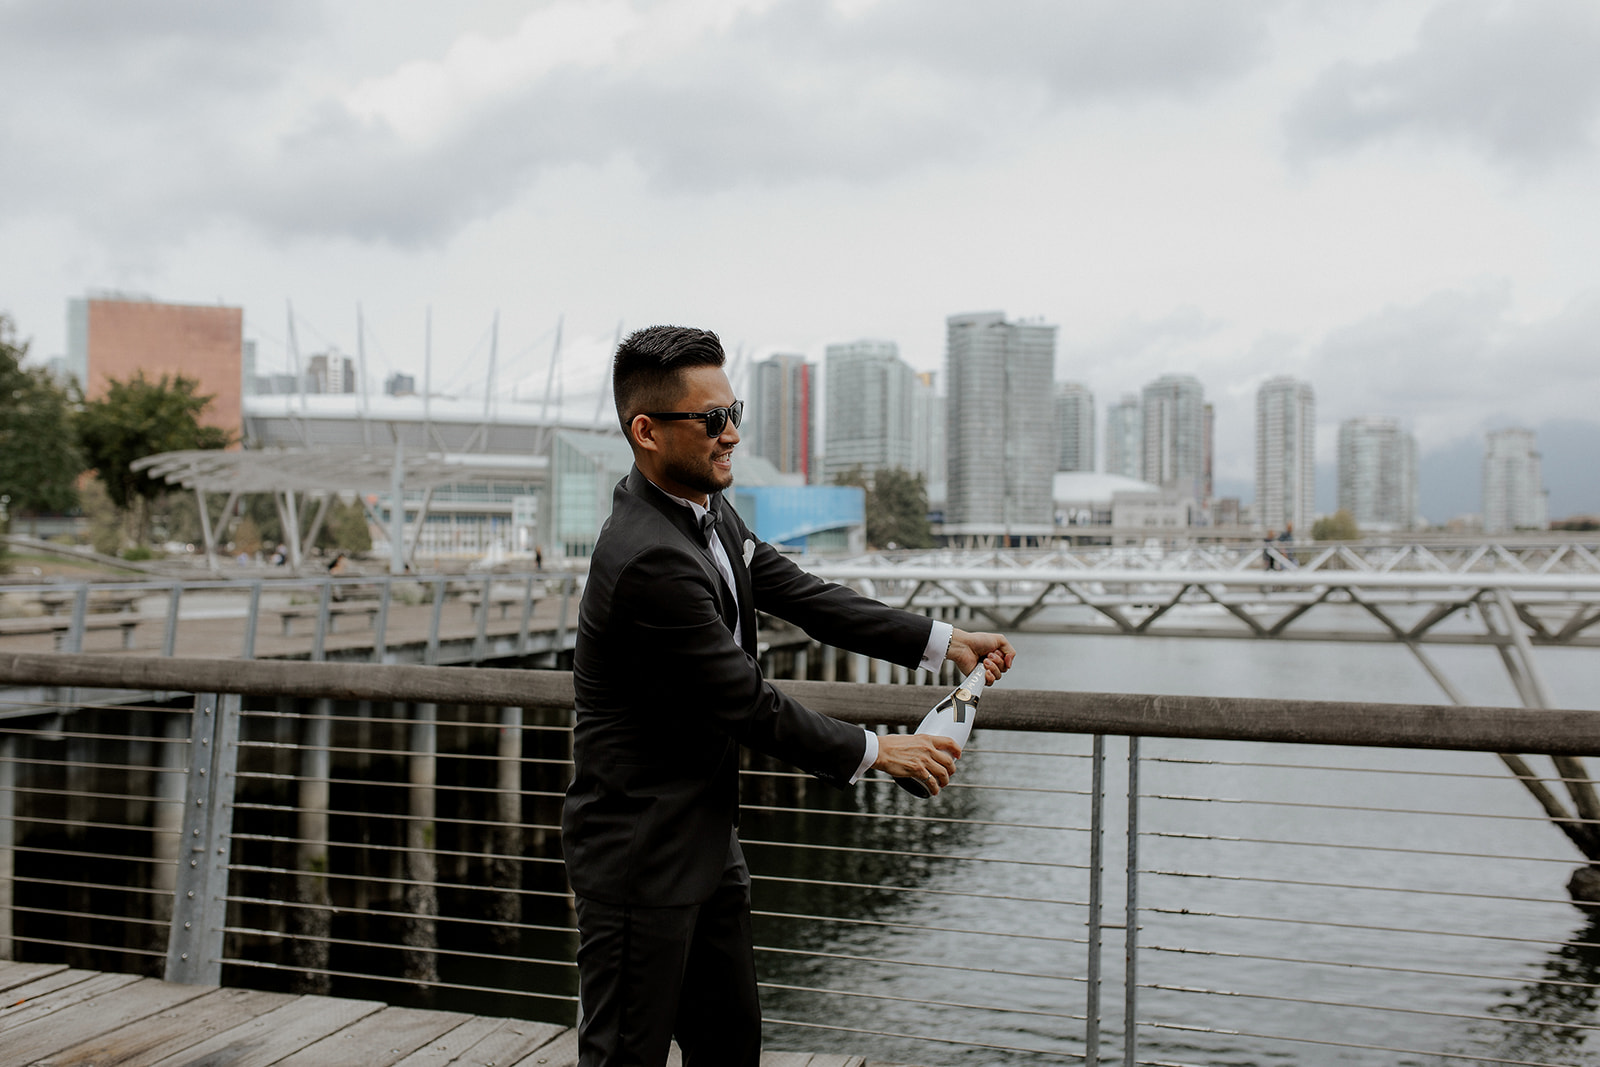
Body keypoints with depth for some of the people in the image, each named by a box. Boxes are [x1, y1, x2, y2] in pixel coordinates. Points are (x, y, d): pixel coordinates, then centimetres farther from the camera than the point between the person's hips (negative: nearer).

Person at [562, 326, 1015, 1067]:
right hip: (641, 858, -10)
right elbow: (748, 706, -22)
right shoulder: (649, 559, -28)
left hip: (706, 837, 10)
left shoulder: (708, 512, 4)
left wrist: (942, 641, 3)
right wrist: (874, 752, -10)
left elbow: (801, 596, 8)